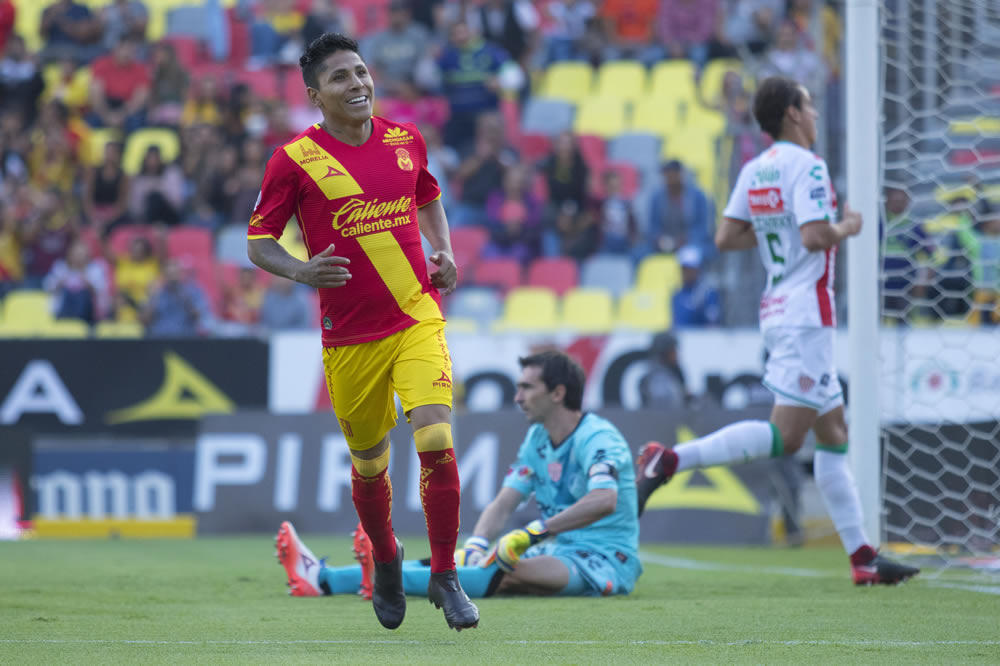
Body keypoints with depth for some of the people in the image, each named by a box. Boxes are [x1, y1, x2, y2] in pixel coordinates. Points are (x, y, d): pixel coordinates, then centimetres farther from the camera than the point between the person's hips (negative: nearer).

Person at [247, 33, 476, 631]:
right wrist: (301, 271, -21)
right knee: (369, 465, 12)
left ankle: (445, 576, -4)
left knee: (436, 442, -17)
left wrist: (444, 251, 7)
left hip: (418, 317, 1)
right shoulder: (295, 160, -6)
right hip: (349, 336, -1)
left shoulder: (406, 140, 4)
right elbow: (258, 243, -2)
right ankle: (386, 560, 41)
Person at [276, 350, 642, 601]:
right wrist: (475, 546, -13)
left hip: (605, 561, -8)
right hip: (560, 552, 8)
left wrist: (536, 532, -37)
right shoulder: (536, 439, 13)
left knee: (516, 572, -36)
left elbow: (605, 500, -34)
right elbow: (503, 503, 7)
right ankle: (322, 579, -22)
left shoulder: (598, 438, -15)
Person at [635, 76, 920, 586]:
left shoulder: (755, 171, 11)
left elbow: (726, 237, 10)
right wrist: (845, 228, -3)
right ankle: (671, 461, -22)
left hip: (777, 310, 10)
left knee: (833, 431, 11)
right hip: (806, 313, -10)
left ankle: (862, 556, 11)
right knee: (785, 436, -14)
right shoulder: (806, 165, -12)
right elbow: (815, 236, -23)